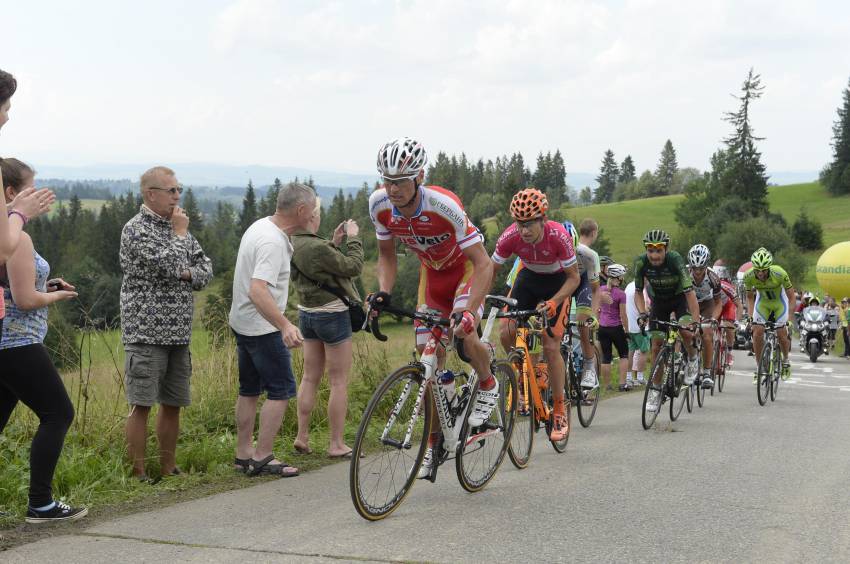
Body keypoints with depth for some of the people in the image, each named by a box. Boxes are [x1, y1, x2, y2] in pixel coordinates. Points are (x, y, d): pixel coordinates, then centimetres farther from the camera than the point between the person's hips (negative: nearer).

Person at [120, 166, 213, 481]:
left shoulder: (175, 227, 14)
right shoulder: (136, 229, -9)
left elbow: (206, 270, 12)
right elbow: (171, 266, -22)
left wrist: (188, 274, -9)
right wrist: (180, 235, -6)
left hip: (178, 334, 7)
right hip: (147, 333, -7)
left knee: (173, 404, 11)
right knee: (141, 405, -3)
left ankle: (168, 470, 20)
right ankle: (138, 475, 3)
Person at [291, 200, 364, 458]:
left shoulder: (291, 244, 1)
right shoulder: (317, 248, -26)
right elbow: (353, 267, -17)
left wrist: (336, 242, 6)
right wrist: (352, 238, -5)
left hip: (307, 313, 9)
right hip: (332, 314, -9)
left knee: (310, 377, 15)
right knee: (339, 381, 1)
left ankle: (302, 437, 18)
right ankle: (337, 444, 5)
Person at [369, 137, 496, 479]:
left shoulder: (444, 206, -36)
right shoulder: (380, 205, -22)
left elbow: (483, 264, -34)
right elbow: (387, 255, -3)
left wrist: (468, 312, -46)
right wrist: (383, 292, -21)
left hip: (467, 268, -4)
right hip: (432, 273, 5)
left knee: (463, 335, -30)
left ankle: (488, 386, 2)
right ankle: (433, 441, 14)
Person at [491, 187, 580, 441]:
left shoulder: (559, 236, -34)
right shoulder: (510, 236, -27)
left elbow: (573, 277, -23)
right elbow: (491, 271, -14)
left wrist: (553, 303, -38)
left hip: (557, 283, -3)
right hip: (528, 278, 3)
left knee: (551, 347, -12)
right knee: (507, 333, -19)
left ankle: (560, 412, 1)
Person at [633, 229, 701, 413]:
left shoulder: (675, 260, -33)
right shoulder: (641, 263, -24)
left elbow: (690, 292, -34)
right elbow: (638, 292, -11)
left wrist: (695, 322, -42)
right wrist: (642, 313, -28)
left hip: (679, 298, -3)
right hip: (658, 300, 3)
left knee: (686, 332, -28)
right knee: (656, 346, -3)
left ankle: (692, 359, 5)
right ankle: (655, 389, 9)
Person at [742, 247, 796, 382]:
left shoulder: (779, 274, -35)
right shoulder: (748, 276, -27)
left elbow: (792, 297, -23)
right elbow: (750, 297, -7)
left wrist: (789, 317, -31)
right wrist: (750, 316, -16)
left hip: (779, 301, -2)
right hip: (762, 302, 2)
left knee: (781, 334, -6)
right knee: (757, 332, -12)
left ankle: (786, 359, 24)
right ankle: (759, 366, 4)